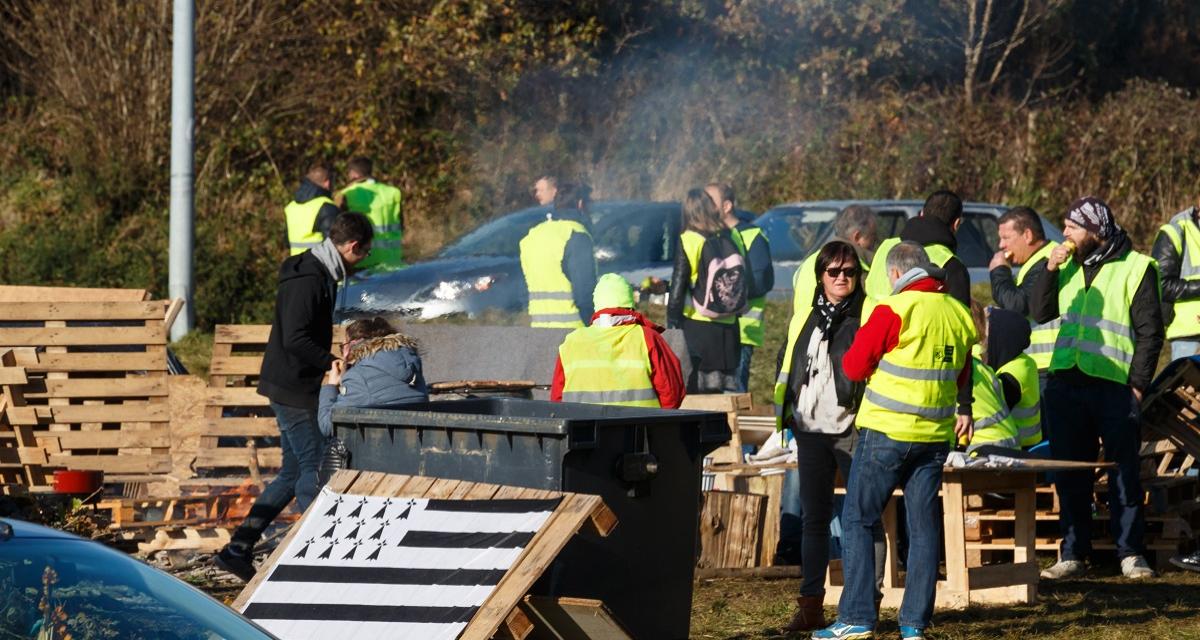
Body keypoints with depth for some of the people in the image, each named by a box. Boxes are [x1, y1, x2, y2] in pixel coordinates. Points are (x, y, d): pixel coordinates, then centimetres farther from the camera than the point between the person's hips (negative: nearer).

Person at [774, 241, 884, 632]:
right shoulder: (805, 318, 14)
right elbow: (786, 365, 23)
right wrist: (786, 411, 13)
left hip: (852, 429, -6)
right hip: (811, 430, 6)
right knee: (813, 517, 8)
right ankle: (811, 605, 12)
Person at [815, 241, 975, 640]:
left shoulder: (895, 311, -12)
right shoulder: (959, 314, 7)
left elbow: (854, 366, -7)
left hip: (886, 430, -5)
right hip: (935, 435, 5)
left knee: (858, 520, 3)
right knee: (924, 525, 8)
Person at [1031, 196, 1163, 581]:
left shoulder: (1135, 267, -2)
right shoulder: (1069, 265, 14)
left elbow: (1150, 331, -3)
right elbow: (1041, 313, 10)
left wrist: (1139, 383, -9)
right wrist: (1050, 271, -3)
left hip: (1115, 385, -5)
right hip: (1066, 383, 5)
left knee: (1124, 472, -1)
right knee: (1070, 474, 7)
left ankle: (1130, 553, 4)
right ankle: (1073, 553, 12)